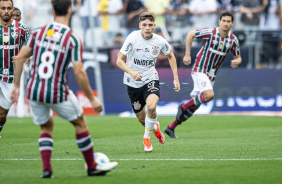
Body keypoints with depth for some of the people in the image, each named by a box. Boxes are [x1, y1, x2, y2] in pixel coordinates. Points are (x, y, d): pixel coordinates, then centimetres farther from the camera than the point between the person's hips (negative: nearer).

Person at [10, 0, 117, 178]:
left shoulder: (38, 32, 1)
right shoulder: (73, 39, -11)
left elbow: (20, 58, 1)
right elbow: (79, 73, -16)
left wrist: (16, 86, 10)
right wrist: (92, 99, -7)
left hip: (34, 91, 4)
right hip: (58, 94, -4)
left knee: (46, 127, 25)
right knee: (80, 123, 18)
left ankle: (46, 168, 10)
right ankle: (92, 167, 26)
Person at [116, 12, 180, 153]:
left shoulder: (160, 41, -9)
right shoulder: (133, 38, -18)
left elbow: (170, 56, 11)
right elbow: (119, 60, -18)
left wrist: (176, 78, 6)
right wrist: (131, 72, -37)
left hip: (150, 79, 0)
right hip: (133, 83, 0)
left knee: (151, 106, -29)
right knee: (141, 118, 9)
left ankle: (147, 137, -4)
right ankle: (155, 127, 46)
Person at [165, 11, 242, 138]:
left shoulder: (233, 40, 1)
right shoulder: (210, 32, -14)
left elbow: (238, 57, 11)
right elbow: (191, 34, -4)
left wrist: (237, 61, -14)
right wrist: (187, 54, -8)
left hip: (211, 75, 6)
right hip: (199, 70, -6)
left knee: (194, 106, 6)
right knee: (209, 95, -28)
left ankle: (171, 128, 17)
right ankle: (184, 107, -4)